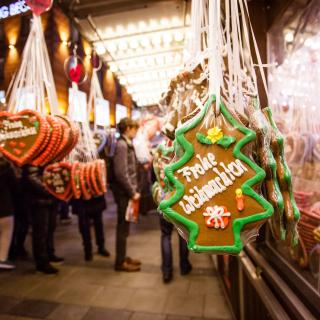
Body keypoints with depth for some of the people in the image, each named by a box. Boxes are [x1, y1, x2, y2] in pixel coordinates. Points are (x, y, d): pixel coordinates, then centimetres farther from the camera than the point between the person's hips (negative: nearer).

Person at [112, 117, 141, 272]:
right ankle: (120, 262, 14)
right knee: (123, 227, 1)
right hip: (124, 193, -9)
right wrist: (132, 192, -17)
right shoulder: (121, 145, -16)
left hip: (127, 191, 9)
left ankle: (123, 257, 29)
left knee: (124, 226, 16)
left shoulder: (127, 144, 13)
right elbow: (121, 173, -23)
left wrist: (133, 190, 12)